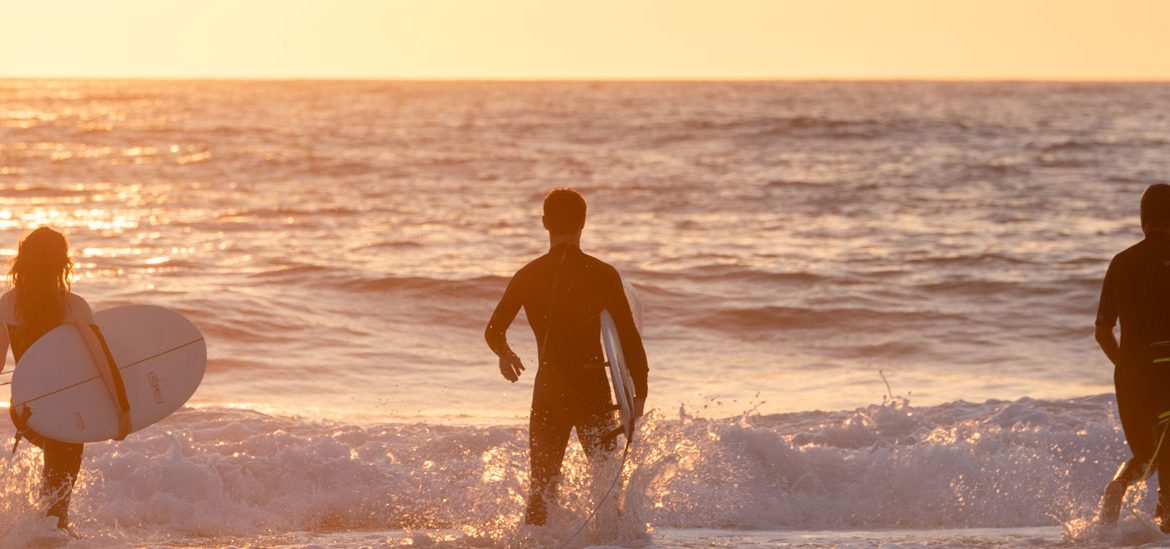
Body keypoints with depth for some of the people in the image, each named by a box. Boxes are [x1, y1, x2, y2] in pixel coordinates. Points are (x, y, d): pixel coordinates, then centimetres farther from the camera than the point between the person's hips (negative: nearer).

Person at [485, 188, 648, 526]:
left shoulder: (528, 275, 1)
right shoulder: (602, 274, -8)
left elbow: (494, 332, 6)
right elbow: (628, 336, -9)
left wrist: (505, 354, 28)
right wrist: (639, 391, -2)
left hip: (548, 390, 2)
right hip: (593, 389, -2)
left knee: (542, 484, 10)